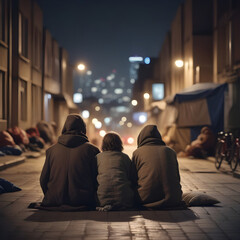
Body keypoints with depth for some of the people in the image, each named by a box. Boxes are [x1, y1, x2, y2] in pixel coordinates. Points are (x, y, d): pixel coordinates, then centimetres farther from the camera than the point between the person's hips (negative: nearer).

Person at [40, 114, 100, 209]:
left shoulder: (52, 150, 4)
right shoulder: (91, 150, -2)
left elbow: (43, 180, 9)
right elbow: (98, 179, 1)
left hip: (55, 201, 2)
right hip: (83, 203, -2)